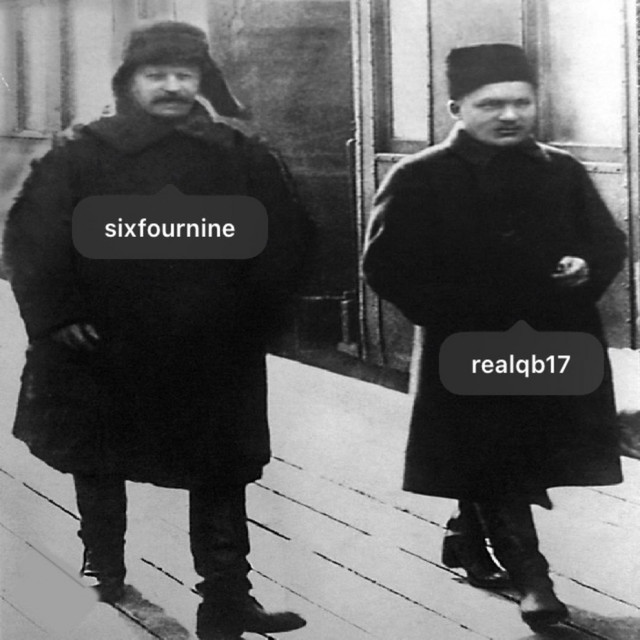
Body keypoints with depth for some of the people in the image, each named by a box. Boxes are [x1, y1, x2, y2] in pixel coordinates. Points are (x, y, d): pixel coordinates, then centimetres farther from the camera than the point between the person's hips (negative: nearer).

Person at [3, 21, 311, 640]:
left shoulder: (241, 157, 2)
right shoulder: (81, 153, -2)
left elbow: (285, 238, 7)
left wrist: (257, 315, 0)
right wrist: (55, 314, -10)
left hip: (211, 358, 1)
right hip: (101, 354, -1)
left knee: (220, 477, 7)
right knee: (97, 470, 11)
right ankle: (102, 580, 25)